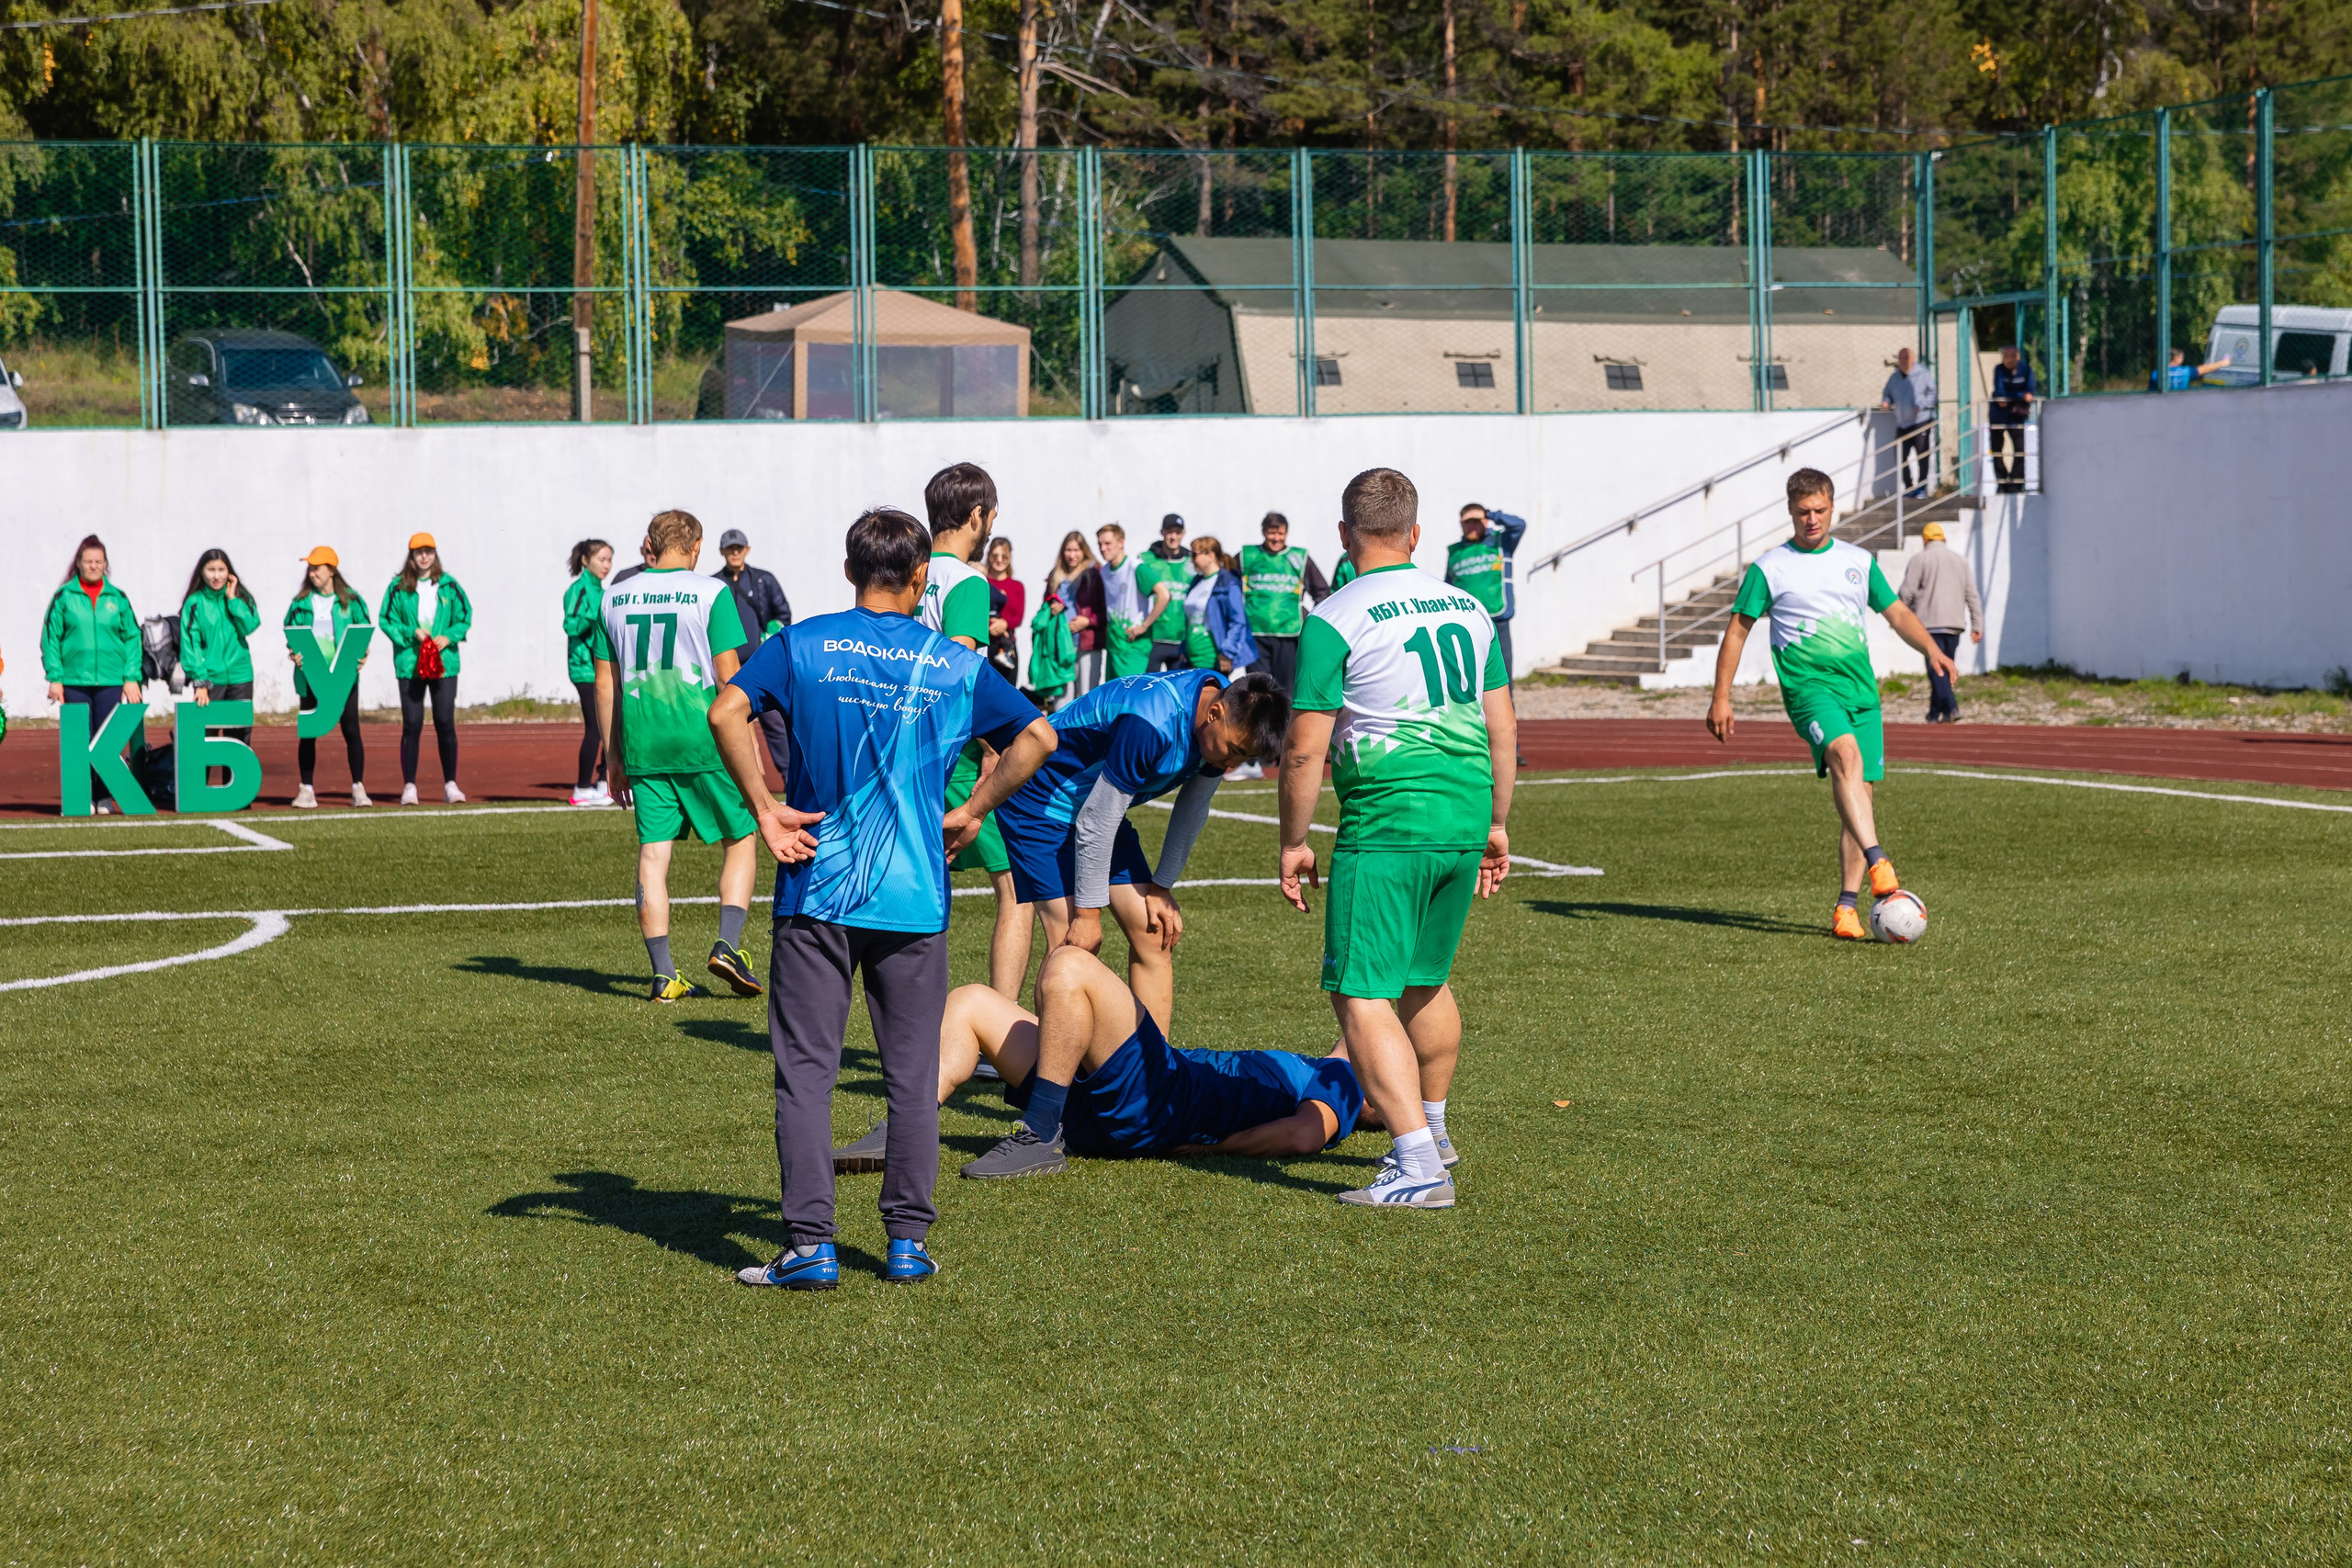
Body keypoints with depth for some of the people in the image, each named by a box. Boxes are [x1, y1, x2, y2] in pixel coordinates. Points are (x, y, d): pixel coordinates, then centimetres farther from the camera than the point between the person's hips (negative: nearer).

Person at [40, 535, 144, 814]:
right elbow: (50, 637, 2)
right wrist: (55, 678, -5)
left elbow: (133, 639, 7)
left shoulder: (117, 598, 6)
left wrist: (132, 678, 0)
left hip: (110, 681, 1)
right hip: (74, 682, -1)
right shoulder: (64, 597, 2)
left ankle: (105, 797, 9)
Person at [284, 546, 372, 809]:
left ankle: (358, 788, 3)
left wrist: (362, 656, -13)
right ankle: (306, 789, 10)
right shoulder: (301, 602, 7)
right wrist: (293, 653, -12)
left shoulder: (351, 600, 2)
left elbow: (364, 632, 4)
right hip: (310, 674, 2)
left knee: (351, 730, -3)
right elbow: (290, 632, 8)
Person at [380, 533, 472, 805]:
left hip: (444, 663, 1)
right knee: (412, 725, 0)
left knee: (445, 724, 0)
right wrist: (411, 633, -12)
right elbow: (385, 620, 2)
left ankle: (450, 784, 8)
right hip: (410, 665, -1)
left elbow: (465, 617, 8)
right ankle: (409, 786, 6)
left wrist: (449, 637, -9)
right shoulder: (399, 587, 1)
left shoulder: (448, 586, 5)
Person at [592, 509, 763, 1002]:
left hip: (642, 747, 4)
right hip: (704, 741, -4)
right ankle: (727, 945, -3)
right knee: (740, 841, 12)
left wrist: (614, 756, 17)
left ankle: (663, 975, 3)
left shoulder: (615, 597, 9)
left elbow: (605, 682, 11)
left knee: (653, 854, 5)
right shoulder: (711, 593, -4)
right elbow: (729, 675, -6)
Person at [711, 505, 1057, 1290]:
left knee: (806, 1071, 2)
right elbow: (1037, 736, 4)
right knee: (913, 1075, 9)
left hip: (816, 890, -1)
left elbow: (726, 712, -13)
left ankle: (810, 1245, -3)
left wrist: (765, 808, -7)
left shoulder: (802, 645, 1)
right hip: (914, 898, 1)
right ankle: (908, 1240, 11)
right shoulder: (955, 664, 5)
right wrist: (970, 813, 9)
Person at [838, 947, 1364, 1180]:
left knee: (1068, 965, -27)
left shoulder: (1341, 1082, 9)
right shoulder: (1293, 1070, 35)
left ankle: (1041, 1140, -27)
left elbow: (1303, 1135, -12)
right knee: (969, 1004, 6)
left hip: (1159, 1102, -9)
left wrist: (1200, 1145, -11)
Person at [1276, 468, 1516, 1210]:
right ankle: (1431, 1128, 40)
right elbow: (1503, 727, 15)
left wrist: (1293, 843, 1)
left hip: (1387, 827, -7)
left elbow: (1305, 749, -9)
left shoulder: (1334, 620, -8)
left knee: (1362, 996, -5)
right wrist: (1496, 823, 24)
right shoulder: (1469, 608, 11)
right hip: (1465, 818, 7)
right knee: (1426, 979, 24)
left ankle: (1418, 1167, -16)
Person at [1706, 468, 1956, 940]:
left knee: (1859, 795, -2)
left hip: (1862, 689, 5)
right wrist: (1721, 697, 1)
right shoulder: (1768, 568, 5)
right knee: (1846, 754, -32)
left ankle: (1847, 907, 3)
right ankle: (1878, 864, -44)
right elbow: (1738, 630, 7)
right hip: (1808, 684, -5)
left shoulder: (1859, 561, 16)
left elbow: (1897, 613, 19)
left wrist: (1931, 649, 0)